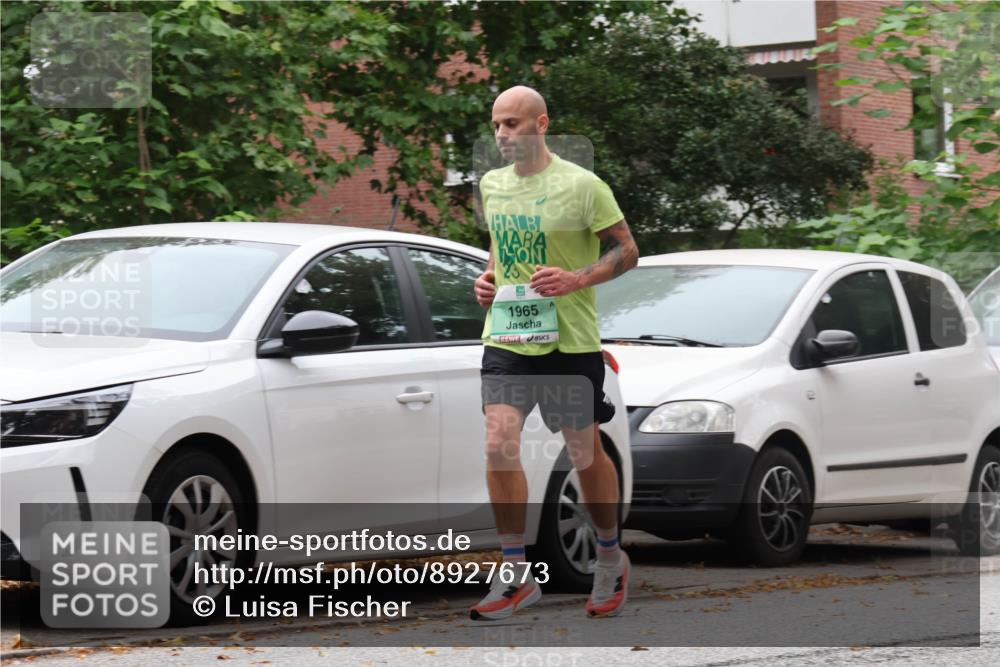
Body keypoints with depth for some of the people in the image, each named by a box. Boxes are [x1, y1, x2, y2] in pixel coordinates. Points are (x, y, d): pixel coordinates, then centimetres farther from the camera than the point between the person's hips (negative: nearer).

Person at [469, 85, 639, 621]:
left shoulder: (581, 185, -9)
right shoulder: (491, 185, 9)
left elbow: (627, 251, -6)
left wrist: (577, 279, -21)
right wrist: (487, 278, 6)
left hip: (570, 340, -4)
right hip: (505, 338, 4)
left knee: (584, 452, 8)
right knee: (499, 446, -11)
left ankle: (611, 557, 30)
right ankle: (516, 575, -3)